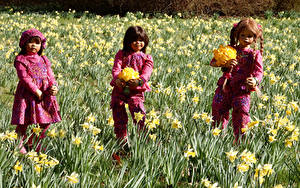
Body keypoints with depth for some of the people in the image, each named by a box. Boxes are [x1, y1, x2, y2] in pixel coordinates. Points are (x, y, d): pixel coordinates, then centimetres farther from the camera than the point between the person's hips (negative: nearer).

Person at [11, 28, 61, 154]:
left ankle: (34, 146, 22)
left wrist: (54, 87, -12)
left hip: (45, 96, 6)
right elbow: (24, 77, -12)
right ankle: (19, 147, 5)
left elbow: (50, 76, 10)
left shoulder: (43, 60, 15)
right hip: (27, 95, -5)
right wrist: (37, 91, -18)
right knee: (23, 123, -4)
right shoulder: (21, 60, -3)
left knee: (45, 123, 9)